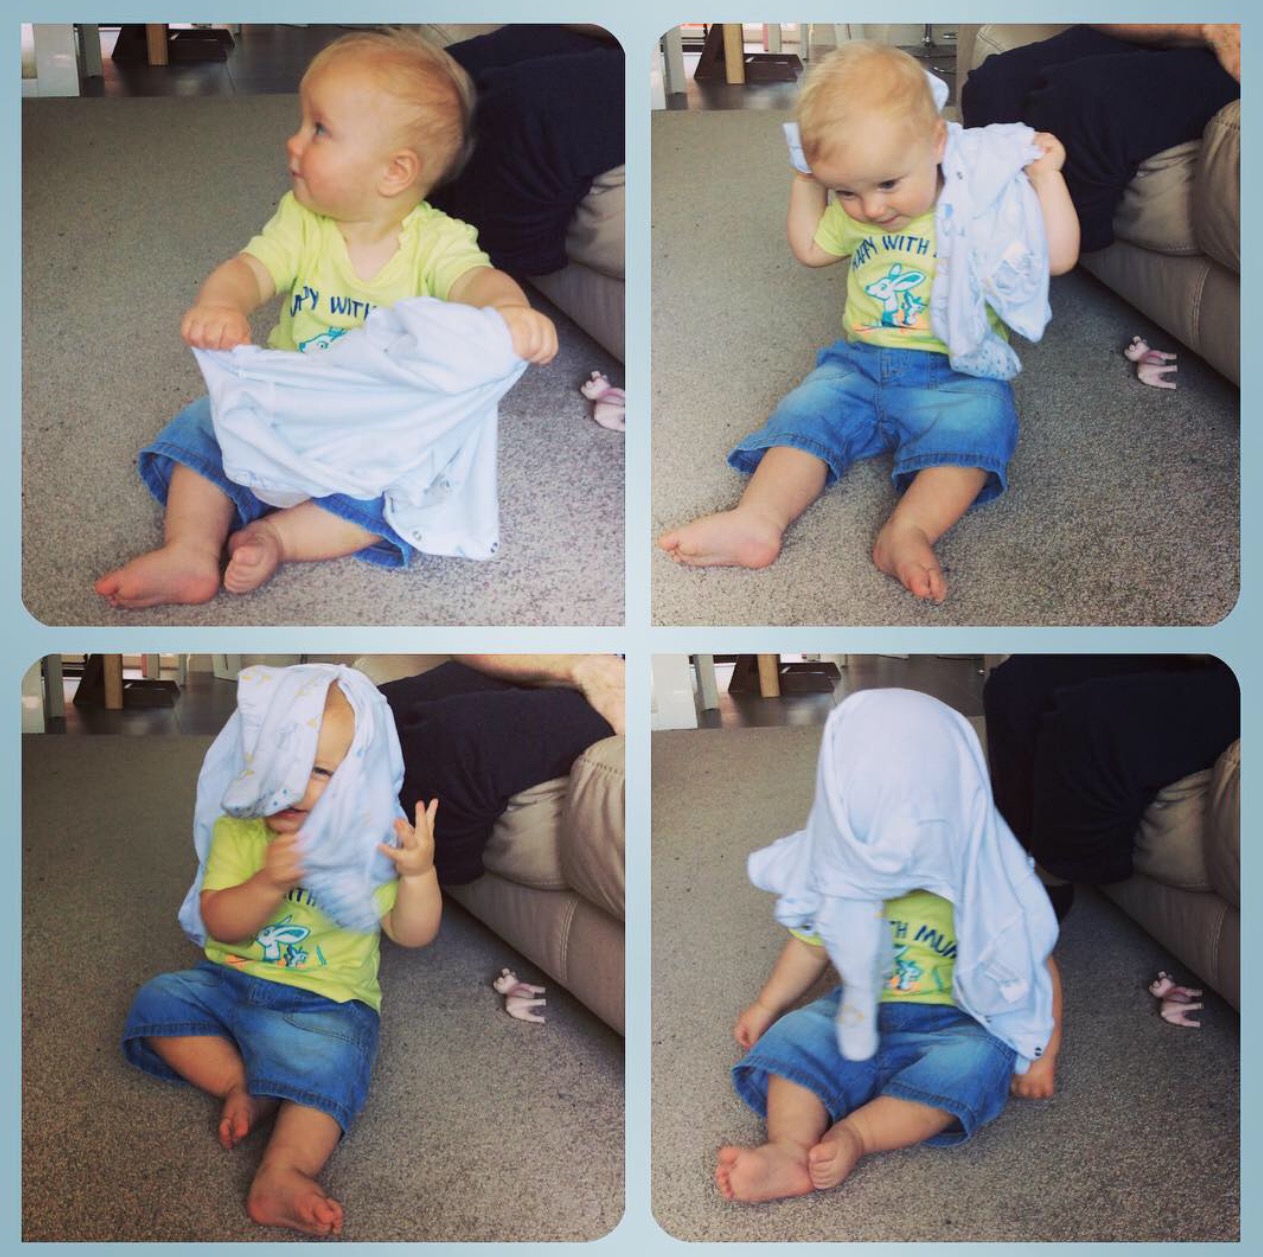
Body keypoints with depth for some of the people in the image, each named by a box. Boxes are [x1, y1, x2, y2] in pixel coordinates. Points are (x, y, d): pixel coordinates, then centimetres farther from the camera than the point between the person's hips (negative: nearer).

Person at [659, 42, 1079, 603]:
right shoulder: (852, 213, 9)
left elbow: (1056, 258, -6)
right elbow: (811, 250, 28)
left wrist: (1046, 177, -12)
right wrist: (806, 183, 18)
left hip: (955, 373, -4)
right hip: (860, 364, 5)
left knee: (977, 421, -33)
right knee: (807, 410, -17)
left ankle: (908, 531, -49)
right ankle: (757, 520, -35)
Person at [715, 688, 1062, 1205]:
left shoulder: (985, 879, -14)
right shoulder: (842, 870, -4)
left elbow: (1035, 967, -4)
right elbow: (813, 944, 13)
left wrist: (1042, 1052, -3)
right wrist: (767, 1004, 13)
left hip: (952, 1022, -3)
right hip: (859, 1013, 3)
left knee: (976, 1061, -34)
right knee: (793, 1035, -22)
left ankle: (855, 1133, -35)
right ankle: (788, 1152, -42)